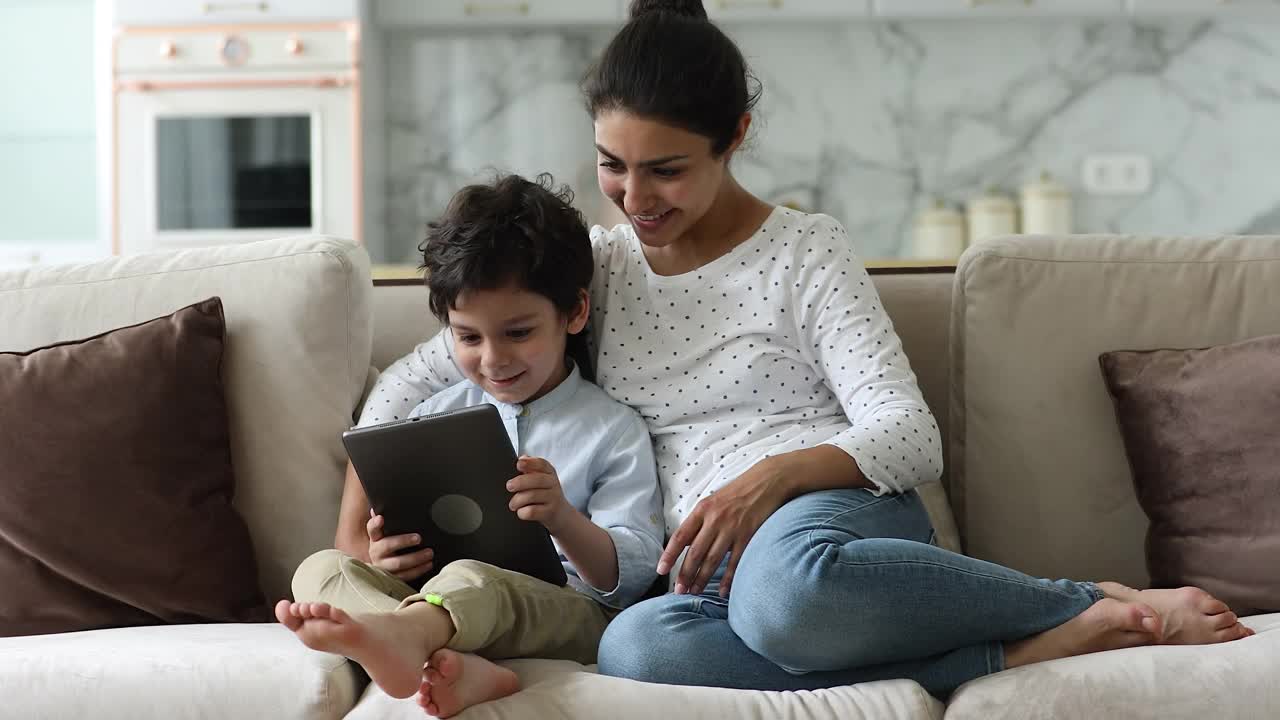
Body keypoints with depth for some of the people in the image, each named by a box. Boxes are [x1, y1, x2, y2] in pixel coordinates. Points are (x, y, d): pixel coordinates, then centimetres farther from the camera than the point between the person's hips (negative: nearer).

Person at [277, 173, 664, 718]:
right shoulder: (434, 418, 21)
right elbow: (403, 542, 23)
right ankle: (447, 663, -51)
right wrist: (381, 558, -5)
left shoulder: (613, 431, 8)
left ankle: (396, 633, -74)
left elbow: (632, 576, -1)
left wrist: (564, 520, -23)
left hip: (565, 611, -5)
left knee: (470, 579, -38)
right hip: (438, 607, 5)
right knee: (322, 567, -21)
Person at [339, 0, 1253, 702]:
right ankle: (1030, 649, -33)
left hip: (841, 510, -3)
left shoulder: (805, 251, 6)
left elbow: (911, 437, -4)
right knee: (636, 646, -39)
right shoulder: (591, 265, 18)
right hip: (710, 561, 4)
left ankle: (1093, 605, -22)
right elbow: (411, 381, 20)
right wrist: (354, 528, 3)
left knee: (783, 584, -45)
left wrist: (775, 474, -22)